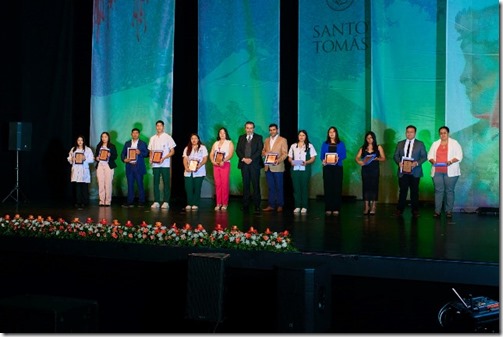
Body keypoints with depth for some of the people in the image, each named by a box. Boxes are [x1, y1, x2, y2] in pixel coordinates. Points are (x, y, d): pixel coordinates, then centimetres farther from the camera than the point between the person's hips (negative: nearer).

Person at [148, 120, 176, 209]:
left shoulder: (167, 137, 1)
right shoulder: (152, 138, 13)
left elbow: (172, 151, -1)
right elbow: (151, 151, 19)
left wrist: (164, 158, -15)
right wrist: (150, 158, -3)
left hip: (165, 164, -4)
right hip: (155, 164, 4)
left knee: (166, 183, -3)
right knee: (156, 183, 3)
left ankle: (166, 202, 0)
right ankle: (156, 202, 7)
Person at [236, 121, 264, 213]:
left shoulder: (258, 138, 7)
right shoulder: (241, 138, 15)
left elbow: (259, 150, -4)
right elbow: (238, 150, 7)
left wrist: (251, 159, -13)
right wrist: (243, 158, -9)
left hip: (254, 164, -3)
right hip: (244, 164, 3)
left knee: (255, 185, -5)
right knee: (245, 185, 3)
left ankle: (257, 206, -4)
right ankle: (245, 205, 5)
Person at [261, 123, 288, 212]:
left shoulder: (282, 140, 1)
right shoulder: (266, 140, 17)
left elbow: (285, 154, -5)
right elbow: (263, 151, 19)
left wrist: (278, 160, -21)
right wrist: (265, 153, -5)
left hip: (277, 167, -4)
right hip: (268, 167, 4)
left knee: (279, 187, 0)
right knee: (271, 187, 7)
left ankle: (280, 205, 6)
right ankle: (271, 205, 11)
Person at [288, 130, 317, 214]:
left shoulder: (309, 146, 7)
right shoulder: (293, 146, 15)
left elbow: (313, 158, 3)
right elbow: (289, 157, 14)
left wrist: (306, 162, -15)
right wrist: (291, 161, -8)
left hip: (305, 169, -2)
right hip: (295, 169, 2)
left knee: (304, 187, -3)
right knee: (296, 187, 0)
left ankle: (304, 207, 0)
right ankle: (297, 206, 5)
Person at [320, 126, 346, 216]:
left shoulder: (341, 144, 9)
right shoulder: (325, 144, 12)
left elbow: (344, 155, 0)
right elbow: (321, 155, 6)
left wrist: (338, 158, -20)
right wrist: (323, 160, -16)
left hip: (337, 167, -1)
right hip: (327, 168, 1)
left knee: (337, 188, -4)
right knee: (328, 187, -3)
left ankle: (336, 208, -2)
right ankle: (328, 208, 0)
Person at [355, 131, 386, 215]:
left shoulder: (378, 147, 5)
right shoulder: (363, 148, 10)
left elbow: (383, 158, 1)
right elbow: (357, 158, 2)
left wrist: (376, 158, -17)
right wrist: (359, 161, -19)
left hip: (374, 170, -2)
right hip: (365, 170, 2)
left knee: (374, 187, -2)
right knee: (365, 187, 0)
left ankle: (373, 207, 0)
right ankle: (366, 207, 3)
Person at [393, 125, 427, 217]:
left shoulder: (420, 144, 6)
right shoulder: (400, 144, 12)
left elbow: (424, 156, 2)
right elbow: (395, 155, 10)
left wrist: (417, 163, -15)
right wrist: (399, 162, -10)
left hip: (415, 172, -1)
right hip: (403, 171, 1)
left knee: (414, 191, 3)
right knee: (402, 190, 1)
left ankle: (415, 210, 10)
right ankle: (400, 209, 8)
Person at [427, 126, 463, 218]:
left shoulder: (454, 143, 6)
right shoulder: (435, 144, 15)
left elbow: (459, 156, -2)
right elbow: (430, 155, 12)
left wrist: (451, 161, -18)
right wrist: (433, 161, -10)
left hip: (450, 172, -2)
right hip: (437, 171, 3)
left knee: (449, 191, -1)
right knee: (438, 190, -1)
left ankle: (449, 211, 3)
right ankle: (437, 210, 0)